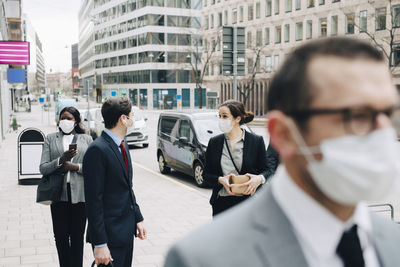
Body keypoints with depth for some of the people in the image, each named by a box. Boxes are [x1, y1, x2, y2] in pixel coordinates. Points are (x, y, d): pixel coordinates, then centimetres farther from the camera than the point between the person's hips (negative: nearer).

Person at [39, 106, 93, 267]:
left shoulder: (86, 139, 7)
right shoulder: (50, 139, 8)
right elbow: (43, 168, -1)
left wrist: (75, 166, -12)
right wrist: (61, 160, -17)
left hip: (79, 194, 0)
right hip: (59, 193, 1)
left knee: (77, 236, 7)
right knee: (60, 236, 6)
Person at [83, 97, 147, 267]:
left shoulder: (122, 145, 10)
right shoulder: (98, 150, -19)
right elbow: (94, 200, -20)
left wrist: (138, 218, 15)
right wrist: (99, 243, -20)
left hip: (126, 231, 9)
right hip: (109, 235, -8)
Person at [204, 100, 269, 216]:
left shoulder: (257, 141, 1)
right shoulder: (214, 142, 8)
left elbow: (266, 170, 5)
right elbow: (206, 174, 10)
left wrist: (259, 178, -17)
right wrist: (220, 180, -10)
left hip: (248, 202, -2)